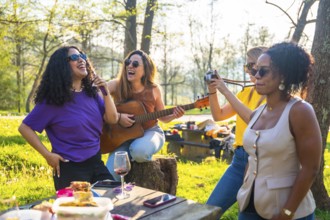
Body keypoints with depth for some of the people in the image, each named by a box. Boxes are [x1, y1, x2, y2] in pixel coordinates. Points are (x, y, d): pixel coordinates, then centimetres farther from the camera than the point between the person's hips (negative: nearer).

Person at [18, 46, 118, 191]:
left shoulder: (91, 92, 3)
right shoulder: (53, 99, -13)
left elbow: (112, 119, 2)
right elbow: (25, 128, -10)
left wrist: (106, 92, -9)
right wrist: (47, 155, -14)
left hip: (96, 162, 6)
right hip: (70, 167, -5)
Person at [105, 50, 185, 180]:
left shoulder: (153, 89, -4)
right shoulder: (117, 85, -9)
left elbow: (162, 117, 7)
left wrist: (173, 115, -16)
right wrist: (117, 116, -26)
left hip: (150, 132, 0)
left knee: (138, 150, -36)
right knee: (111, 174, -21)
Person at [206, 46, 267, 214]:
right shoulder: (246, 92, 12)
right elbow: (218, 115, 11)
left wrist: (226, 91, -22)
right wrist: (213, 92, -4)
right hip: (239, 159, 6)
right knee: (210, 209, 6)